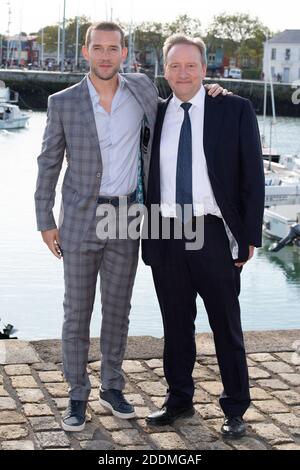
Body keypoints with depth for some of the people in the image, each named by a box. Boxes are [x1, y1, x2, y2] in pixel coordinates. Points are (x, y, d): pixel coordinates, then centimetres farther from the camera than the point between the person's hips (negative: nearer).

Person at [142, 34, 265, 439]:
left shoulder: (235, 110, -1)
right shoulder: (153, 115, 8)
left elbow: (252, 176, -1)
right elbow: (142, 177, 12)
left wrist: (250, 236, -6)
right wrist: (143, 235, 7)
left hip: (214, 233, -3)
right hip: (165, 235, 3)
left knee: (226, 325, 6)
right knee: (176, 325, 13)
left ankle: (235, 408, 18)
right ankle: (179, 399, 27)